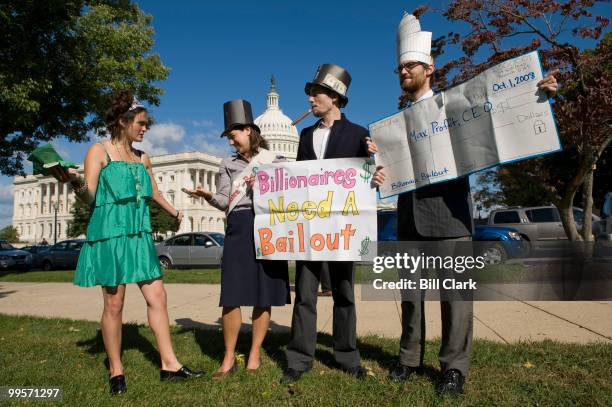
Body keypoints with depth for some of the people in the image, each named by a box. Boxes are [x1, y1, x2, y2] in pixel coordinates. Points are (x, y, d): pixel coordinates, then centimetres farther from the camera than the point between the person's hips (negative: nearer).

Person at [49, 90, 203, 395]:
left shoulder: (142, 158, 15)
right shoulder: (99, 151, 0)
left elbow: (154, 193, 29)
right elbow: (89, 197, -7)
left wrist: (175, 213, 42)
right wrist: (74, 182, -28)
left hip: (139, 235, 5)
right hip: (110, 233, -5)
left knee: (157, 297, 0)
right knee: (114, 304, 0)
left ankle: (169, 364, 6)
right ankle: (116, 370, 15)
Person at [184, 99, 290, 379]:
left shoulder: (275, 160, 12)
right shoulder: (229, 164, 15)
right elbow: (224, 200, 4)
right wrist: (208, 196, -12)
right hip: (239, 228, 1)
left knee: (264, 296, 2)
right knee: (232, 295, -4)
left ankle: (254, 354, 15)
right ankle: (229, 358, 9)